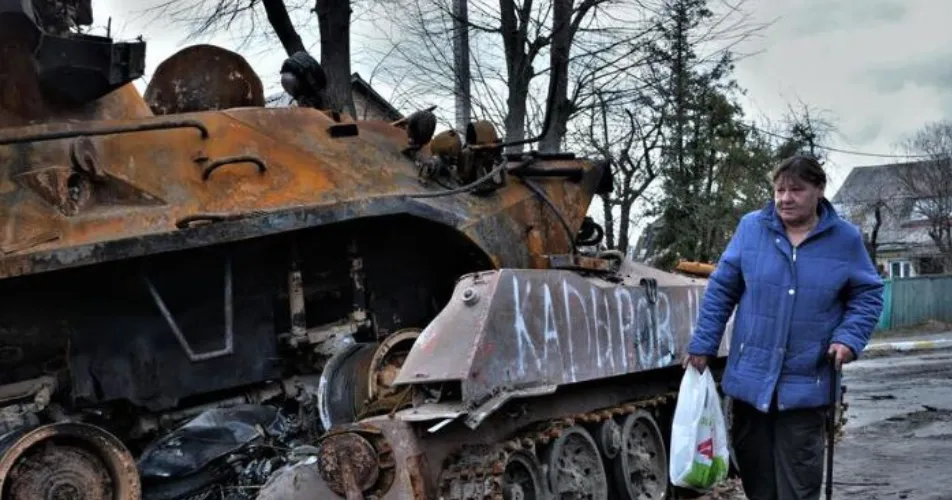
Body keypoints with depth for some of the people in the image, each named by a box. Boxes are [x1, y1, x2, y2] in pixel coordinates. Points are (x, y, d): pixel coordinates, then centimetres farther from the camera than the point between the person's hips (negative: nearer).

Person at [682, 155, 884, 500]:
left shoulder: (845, 239, 0)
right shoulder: (751, 228, 1)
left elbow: (868, 294, 8)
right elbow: (721, 289, 6)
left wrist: (849, 338, -10)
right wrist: (702, 345, 3)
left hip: (805, 385, -1)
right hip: (750, 379, 2)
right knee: (754, 471, 13)